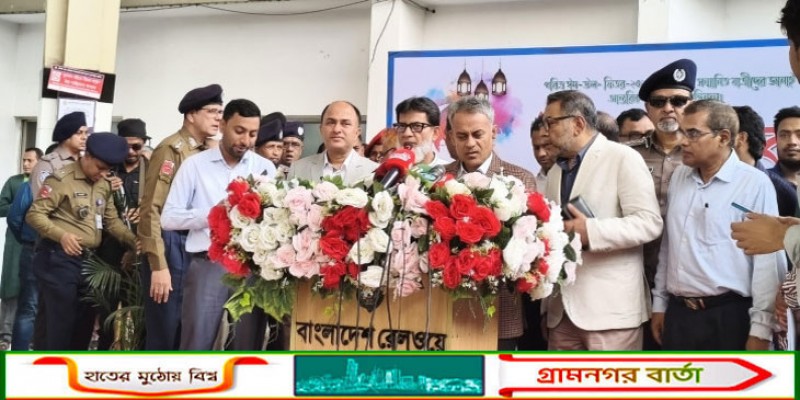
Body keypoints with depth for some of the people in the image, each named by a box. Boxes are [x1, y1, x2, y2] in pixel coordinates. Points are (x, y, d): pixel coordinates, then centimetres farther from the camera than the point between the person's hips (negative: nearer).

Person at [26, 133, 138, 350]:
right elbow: (35, 214, -14)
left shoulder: (104, 185, 14)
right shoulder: (61, 179, -10)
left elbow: (112, 221, 16)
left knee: (84, 322, 12)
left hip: (89, 260, 8)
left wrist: (134, 241, -2)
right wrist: (62, 235, -30)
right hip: (59, 259, -8)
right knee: (61, 322, -6)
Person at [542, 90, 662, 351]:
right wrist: (545, 306, 17)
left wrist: (590, 231, -25)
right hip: (562, 308, 7)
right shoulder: (555, 172, 19)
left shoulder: (622, 158, -4)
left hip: (610, 307, -7)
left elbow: (649, 222, -13)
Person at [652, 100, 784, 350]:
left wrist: (761, 329, -13)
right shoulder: (679, 177, 10)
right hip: (678, 314, 6)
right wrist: (660, 303, 17)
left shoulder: (755, 185, -10)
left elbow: (768, 261, -12)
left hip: (728, 317, -6)